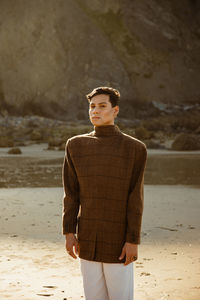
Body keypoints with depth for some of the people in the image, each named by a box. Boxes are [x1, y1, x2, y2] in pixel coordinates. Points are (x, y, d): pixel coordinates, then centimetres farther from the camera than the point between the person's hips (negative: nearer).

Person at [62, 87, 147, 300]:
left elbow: (136, 200, -10)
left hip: (119, 243, -3)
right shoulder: (75, 146, 3)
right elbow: (71, 194, 3)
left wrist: (133, 241, -14)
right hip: (87, 241, 3)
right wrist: (69, 232, -4)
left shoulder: (135, 148, -7)